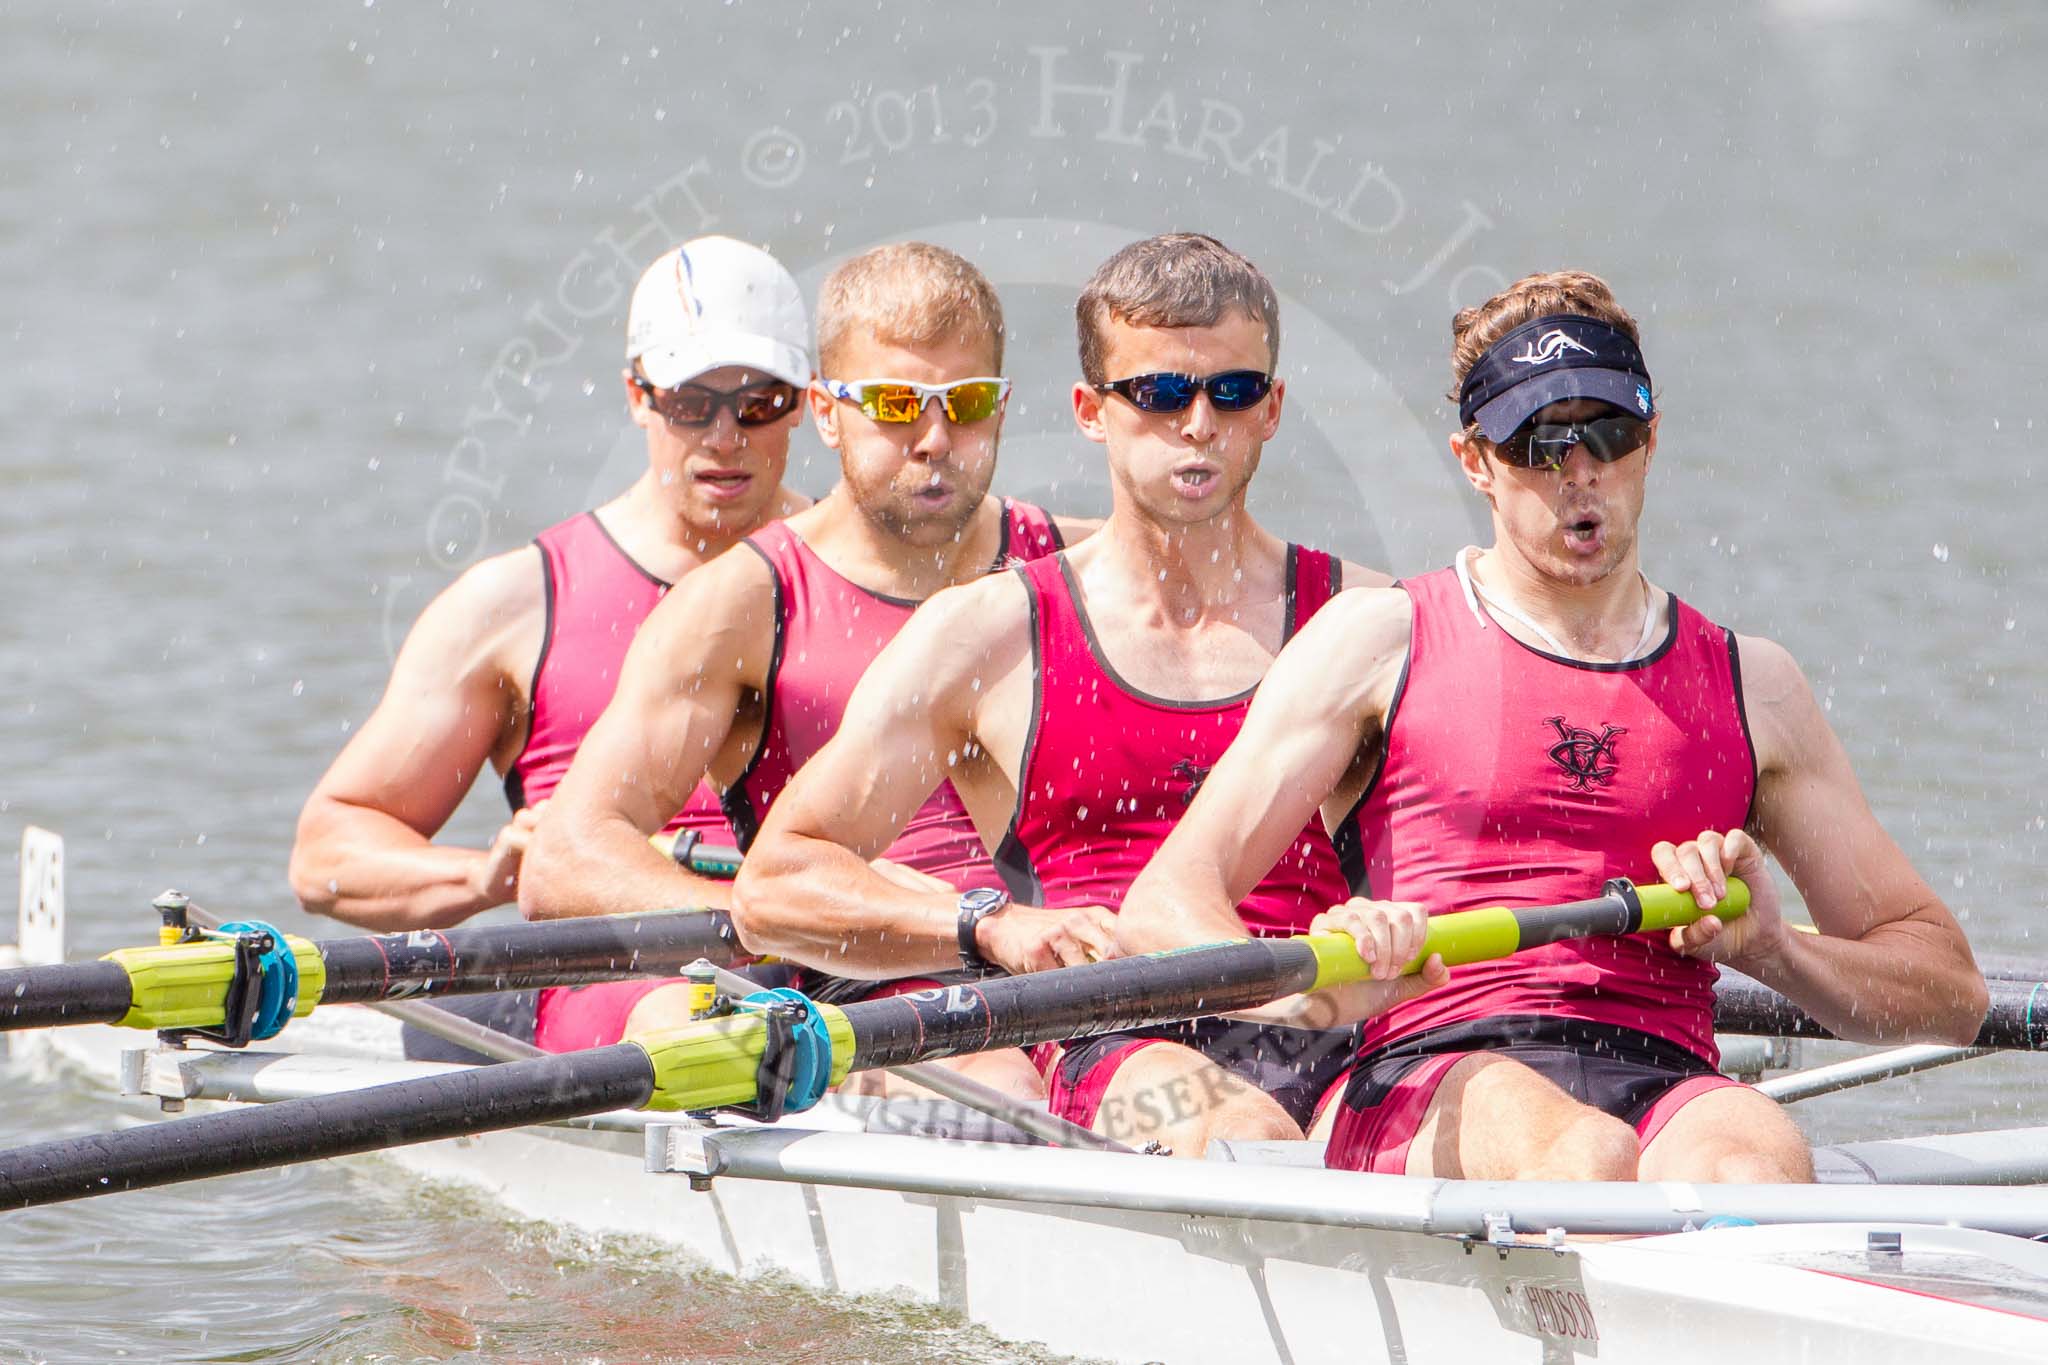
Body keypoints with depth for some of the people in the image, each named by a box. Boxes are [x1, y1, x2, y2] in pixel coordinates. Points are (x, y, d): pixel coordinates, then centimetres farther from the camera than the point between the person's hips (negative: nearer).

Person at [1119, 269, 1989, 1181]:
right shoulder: (1381, 644, 14)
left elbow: (1951, 992, 23)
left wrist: (1770, 949, 1)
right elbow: (1165, 906, 3)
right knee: (1586, 1156, -38)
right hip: (1427, 1090, -2)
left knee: (1760, 1162, -36)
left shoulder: (1750, 686, 22)